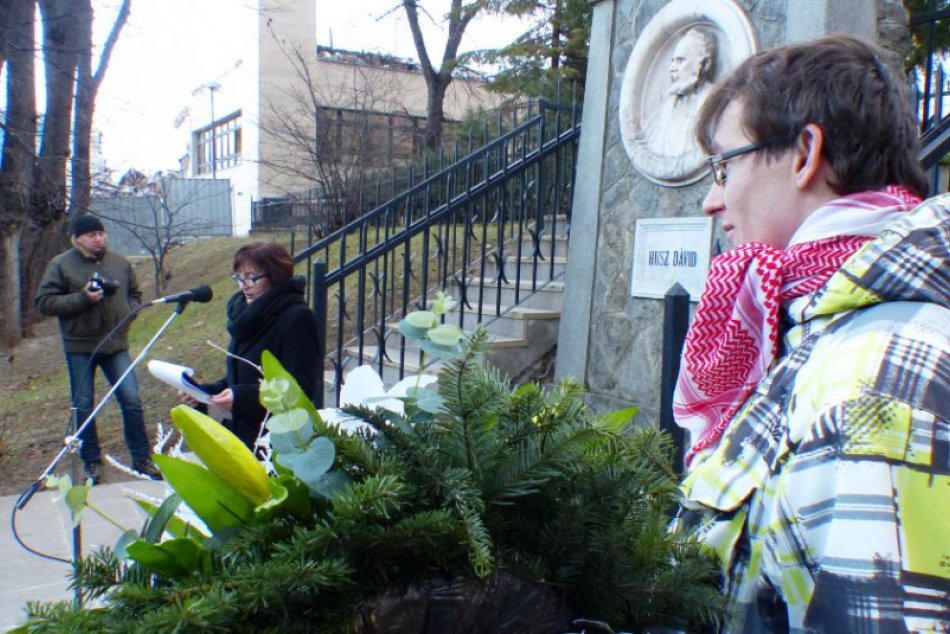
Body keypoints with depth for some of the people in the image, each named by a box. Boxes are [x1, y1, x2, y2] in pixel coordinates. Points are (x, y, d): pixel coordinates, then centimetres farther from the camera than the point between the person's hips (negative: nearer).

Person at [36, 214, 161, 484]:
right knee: (83, 407, 6)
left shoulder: (120, 263, 8)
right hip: (80, 347, -2)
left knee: (132, 401, 0)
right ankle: (92, 463, 21)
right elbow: (44, 302, -7)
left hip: (116, 344, 2)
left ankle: (142, 458, 12)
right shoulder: (60, 265, -4)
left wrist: (129, 312, 0)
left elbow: (135, 293, 21)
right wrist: (82, 298, -18)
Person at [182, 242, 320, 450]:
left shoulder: (296, 318, -13)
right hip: (239, 432, 7)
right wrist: (204, 392, 2)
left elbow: (301, 388, -18)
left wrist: (241, 398, -25)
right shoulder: (246, 314, 11)